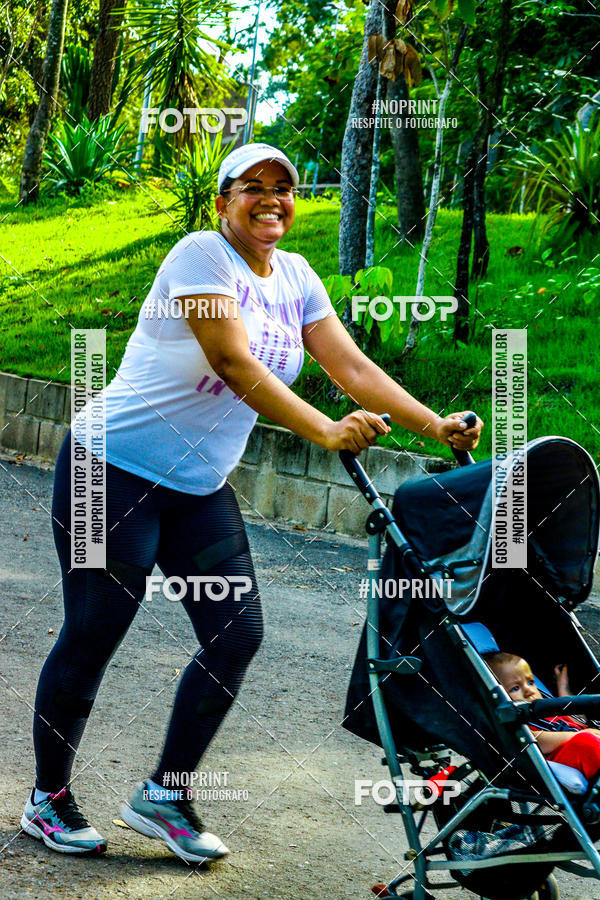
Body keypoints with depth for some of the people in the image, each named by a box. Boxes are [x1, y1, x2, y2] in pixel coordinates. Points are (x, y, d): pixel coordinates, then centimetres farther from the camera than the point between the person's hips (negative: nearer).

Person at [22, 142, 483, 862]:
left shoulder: (296, 278, 7)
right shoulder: (202, 255, -16)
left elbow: (352, 366, 1)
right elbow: (236, 365, -27)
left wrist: (436, 425, -9)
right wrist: (327, 431, -34)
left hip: (199, 488, 7)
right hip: (115, 470, -7)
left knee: (237, 635, -1)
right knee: (92, 636, -2)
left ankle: (164, 795, 11)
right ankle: (47, 798, 16)